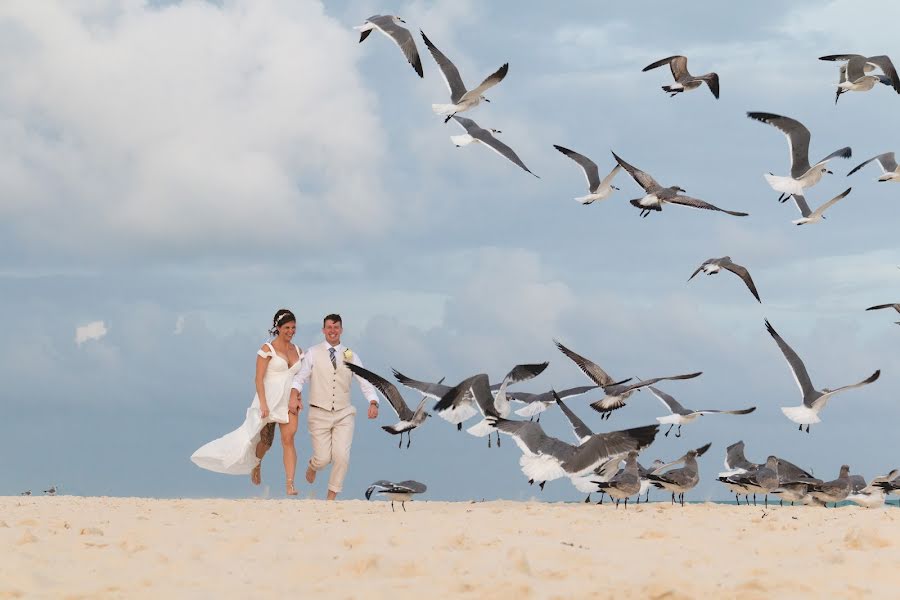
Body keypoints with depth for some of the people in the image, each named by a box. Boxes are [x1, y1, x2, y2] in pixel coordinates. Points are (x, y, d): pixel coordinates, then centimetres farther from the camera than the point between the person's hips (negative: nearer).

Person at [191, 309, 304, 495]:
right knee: (265, 441, 6)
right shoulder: (267, 349, -6)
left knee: (288, 440, -11)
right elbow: (259, 378, -10)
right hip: (269, 399, -3)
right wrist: (263, 404, -18)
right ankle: (256, 465, 39)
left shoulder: (297, 351, 10)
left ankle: (290, 484, -17)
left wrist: (297, 400, 1)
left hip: (289, 402, 3)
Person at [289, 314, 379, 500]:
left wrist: (373, 402, -18)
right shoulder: (313, 353, 0)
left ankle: (332, 496, 8)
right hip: (319, 414, -1)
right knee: (323, 459, -2)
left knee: (342, 457, -11)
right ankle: (312, 466, 37)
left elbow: (364, 381, -1)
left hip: (344, 415, 1)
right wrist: (295, 393, -26)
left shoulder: (350, 355, 4)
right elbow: (301, 376, -5)